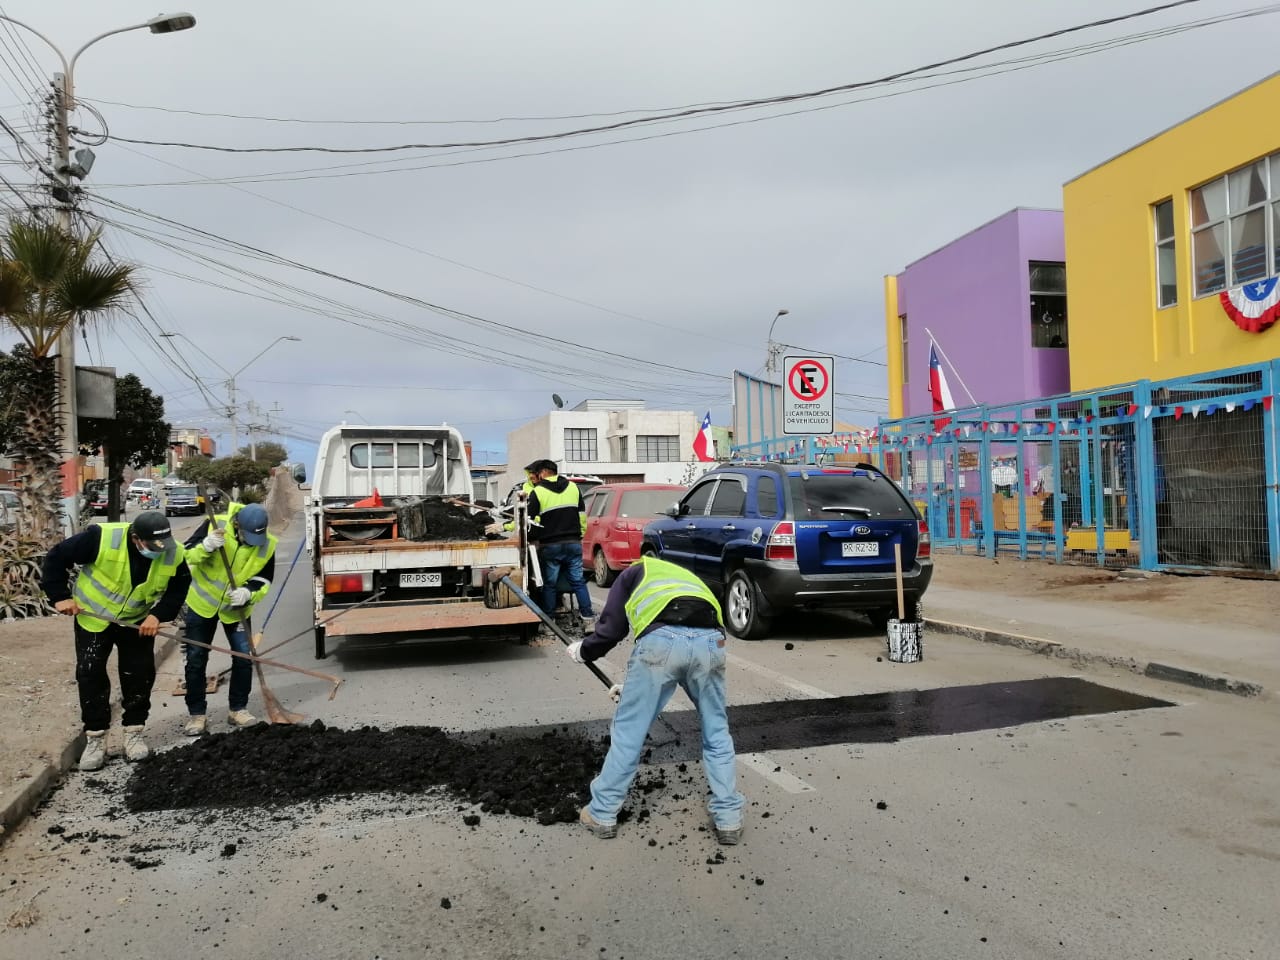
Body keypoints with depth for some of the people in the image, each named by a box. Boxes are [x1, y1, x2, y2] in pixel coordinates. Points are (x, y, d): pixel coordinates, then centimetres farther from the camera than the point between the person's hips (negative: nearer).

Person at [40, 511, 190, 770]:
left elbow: (178, 589, -7)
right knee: (90, 674, -2)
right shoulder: (101, 538, -32)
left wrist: (159, 615, -21)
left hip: (137, 621, 2)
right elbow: (57, 558, -19)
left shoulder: (174, 555, -23)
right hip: (93, 616, -2)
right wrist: (59, 596, -19)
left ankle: (134, 733, 16)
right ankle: (95, 738, 10)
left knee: (140, 674, 0)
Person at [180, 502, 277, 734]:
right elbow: (187, 555, -17)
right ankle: (197, 714, 14)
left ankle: (238, 709, 14)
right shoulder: (216, 525, -21)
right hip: (202, 602, -1)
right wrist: (206, 546, -38)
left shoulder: (267, 545, -15)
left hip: (236, 608, 1)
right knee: (196, 660, 2)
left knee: (244, 657, -2)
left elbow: (264, 581, -9)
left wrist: (248, 593, -30)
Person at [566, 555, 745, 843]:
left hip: (661, 639, -4)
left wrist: (583, 651, 40)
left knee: (628, 730, 12)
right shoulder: (688, 578, 43)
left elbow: (611, 628, 19)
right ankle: (729, 818, 25)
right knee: (716, 732, 21)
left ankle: (602, 814, 24)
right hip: (709, 641, 4)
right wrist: (636, 686, 54)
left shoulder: (633, 573, 31)